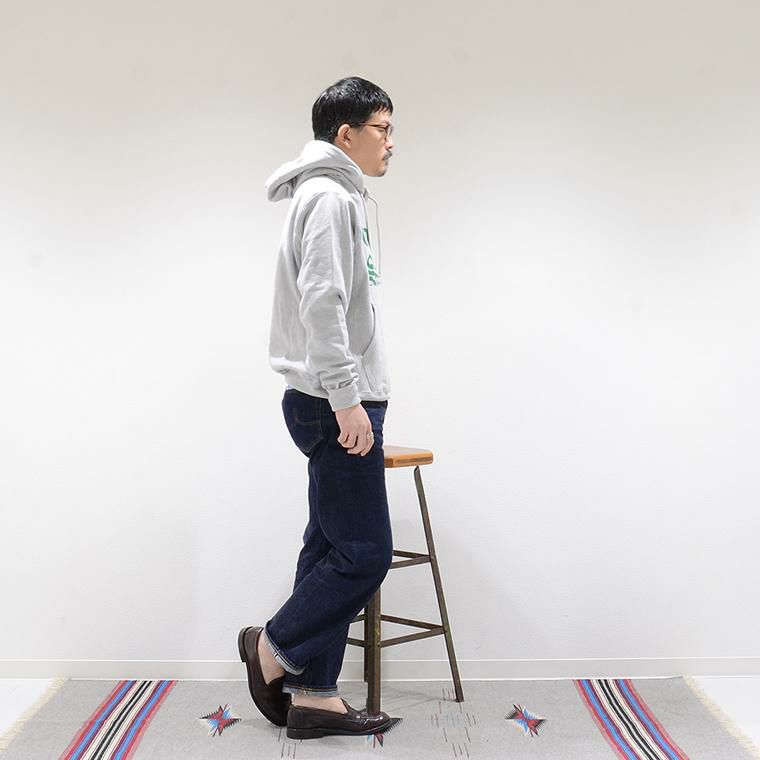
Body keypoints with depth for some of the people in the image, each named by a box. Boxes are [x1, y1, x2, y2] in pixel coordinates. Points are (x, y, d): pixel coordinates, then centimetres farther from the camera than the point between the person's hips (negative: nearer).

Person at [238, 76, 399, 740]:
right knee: (365, 552, -4)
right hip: (335, 405, -10)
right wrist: (347, 400, -21)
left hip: (341, 403, 10)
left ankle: (314, 696, 19)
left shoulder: (345, 197, 22)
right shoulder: (329, 195, -9)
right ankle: (274, 647, 16)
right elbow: (321, 305, -19)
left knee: (332, 549, 10)